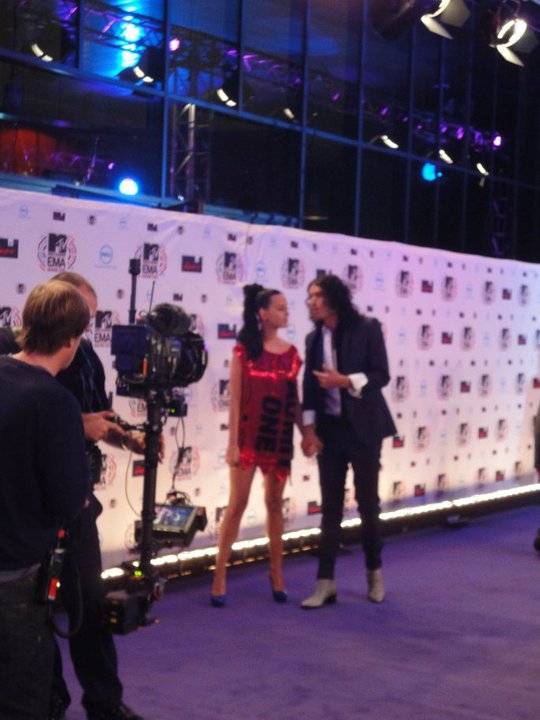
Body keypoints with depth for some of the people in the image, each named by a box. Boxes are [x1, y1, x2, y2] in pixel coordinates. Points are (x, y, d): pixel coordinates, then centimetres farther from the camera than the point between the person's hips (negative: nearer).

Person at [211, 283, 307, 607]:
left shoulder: (291, 352, 6)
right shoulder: (244, 349, -6)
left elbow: (295, 398, 10)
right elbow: (235, 398, -8)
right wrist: (232, 443, -12)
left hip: (280, 436, 4)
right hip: (249, 435, -4)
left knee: (275, 503, 11)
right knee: (237, 503, -3)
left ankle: (277, 574, 20)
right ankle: (220, 577, 2)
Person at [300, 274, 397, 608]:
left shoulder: (367, 328, -5)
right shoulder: (314, 338, 7)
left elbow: (381, 375, -10)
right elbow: (310, 385, 6)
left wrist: (344, 381, -21)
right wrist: (309, 426, -4)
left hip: (362, 427, -3)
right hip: (329, 428, 3)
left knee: (368, 502, 7)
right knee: (330, 506, 3)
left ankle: (375, 573, 25)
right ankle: (326, 583, 5)